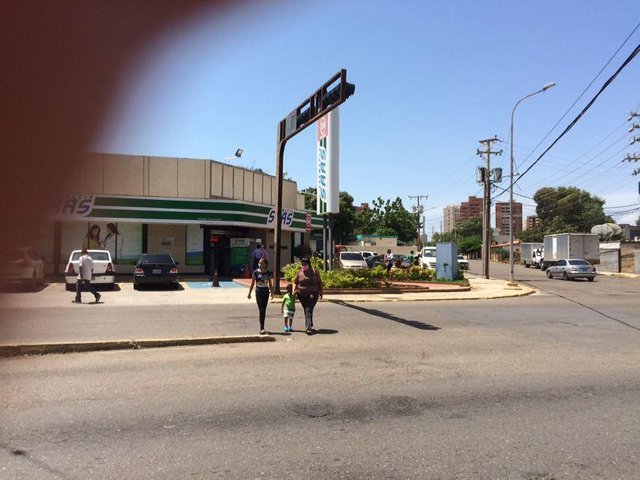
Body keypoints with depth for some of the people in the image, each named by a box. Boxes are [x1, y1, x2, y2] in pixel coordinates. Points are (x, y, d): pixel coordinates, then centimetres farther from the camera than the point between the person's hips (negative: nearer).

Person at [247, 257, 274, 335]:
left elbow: (270, 284, 11)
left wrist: (272, 293, 10)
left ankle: (262, 328, 19)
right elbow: (252, 283, 1)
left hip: (266, 292, 3)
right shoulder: (256, 272, -4)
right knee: (261, 310, -10)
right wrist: (249, 293, 2)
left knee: (264, 311, 9)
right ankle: (262, 328, -11)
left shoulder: (268, 273, 3)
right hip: (258, 292, -3)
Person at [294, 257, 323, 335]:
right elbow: (295, 283, 10)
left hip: (312, 295, -3)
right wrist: (295, 291, -3)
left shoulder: (314, 272, -2)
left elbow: (319, 283, 5)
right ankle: (309, 327, 23)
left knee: (309, 310, -14)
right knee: (306, 311, 11)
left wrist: (320, 293, 5)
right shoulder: (299, 272, 3)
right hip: (302, 295, 3)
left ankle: (308, 327, -18)